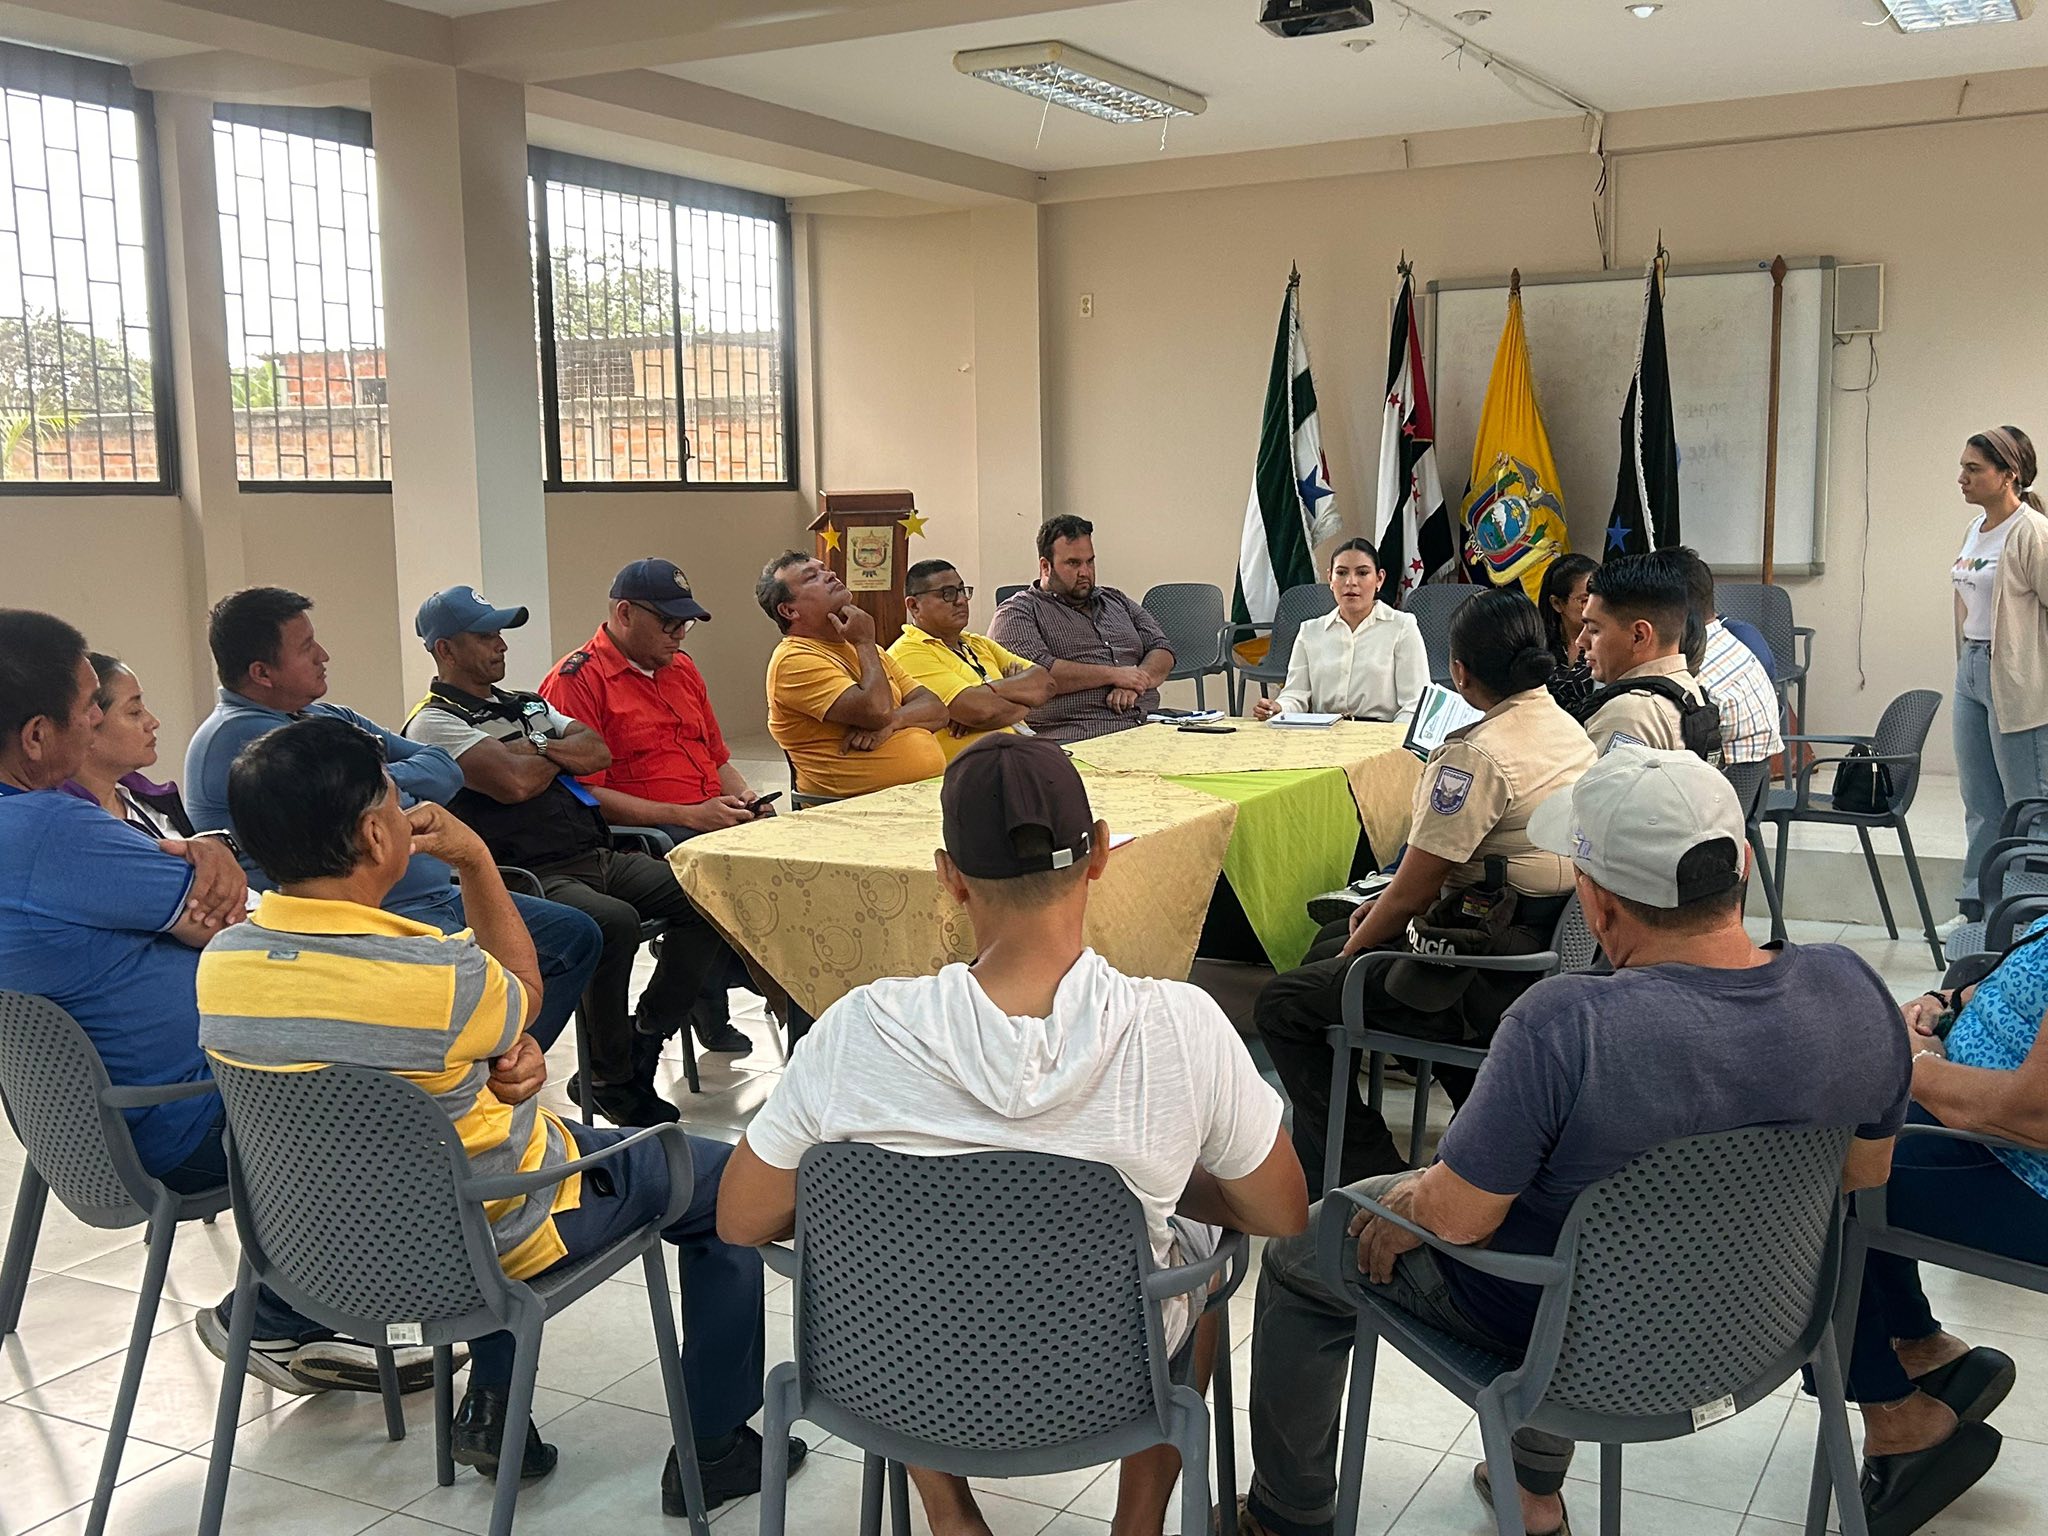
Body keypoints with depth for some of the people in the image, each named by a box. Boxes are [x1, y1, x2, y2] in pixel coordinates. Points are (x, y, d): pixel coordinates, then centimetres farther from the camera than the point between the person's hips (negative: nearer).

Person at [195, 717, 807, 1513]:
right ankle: (714, 1448, 23)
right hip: (488, 1232, -6)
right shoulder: (434, 975, -35)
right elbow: (523, 993, -9)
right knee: (731, 1181, 12)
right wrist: (475, 859, -5)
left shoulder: (220, 965, -15)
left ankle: (491, 1404, 34)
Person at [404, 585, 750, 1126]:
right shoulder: (435, 722, -3)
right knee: (614, 922, -35)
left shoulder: (527, 705, 24)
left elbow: (599, 752, 12)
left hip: (598, 856, 8)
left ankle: (645, 1036, 1)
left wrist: (538, 747, -5)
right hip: (532, 876, -8)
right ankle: (611, 1081, -16)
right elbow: (515, 782, -16)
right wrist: (560, 753, 4)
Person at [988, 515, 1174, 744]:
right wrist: (1113, 674, -8)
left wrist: (1135, 682, -4)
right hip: (1075, 737, -6)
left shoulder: (1116, 601, 27)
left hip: (1148, 725, 7)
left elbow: (1162, 652, 19)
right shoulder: (1018, 612, 6)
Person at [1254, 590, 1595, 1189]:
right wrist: (1392, 903, 14)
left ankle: (1370, 1176, 2)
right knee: (1330, 940, 25)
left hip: (1496, 978, -10)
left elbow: (1412, 893, -17)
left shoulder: (1477, 755, -24)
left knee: (1281, 1005, -3)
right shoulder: (1564, 726, 6)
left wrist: (1355, 946, 1)